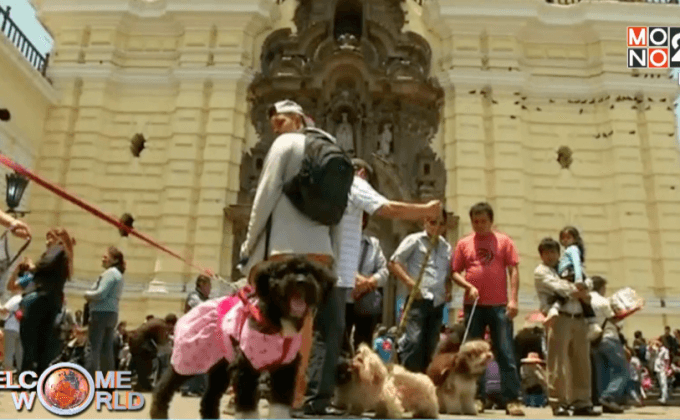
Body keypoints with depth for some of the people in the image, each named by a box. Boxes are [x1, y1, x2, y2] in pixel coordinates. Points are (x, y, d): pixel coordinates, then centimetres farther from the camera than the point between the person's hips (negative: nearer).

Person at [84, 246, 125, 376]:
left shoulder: (110, 273, -10)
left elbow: (100, 293, -20)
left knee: (94, 348, -8)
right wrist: (91, 296, 8)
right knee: (107, 349, 9)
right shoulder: (118, 273, 21)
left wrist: (87, 294, -2)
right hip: (111, 313, 10)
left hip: (101, 313, -10)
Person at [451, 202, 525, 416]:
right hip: (473, 305, 2)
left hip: (499, 305, -2)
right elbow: (455, 272, 8)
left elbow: (513, 270, 2)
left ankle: (512, 400, 2)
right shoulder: (464, 244, 8)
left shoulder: (503, 241, 5)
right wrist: (468, 286, -10)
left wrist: (513, 299, -8)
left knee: (506, 353, -2)